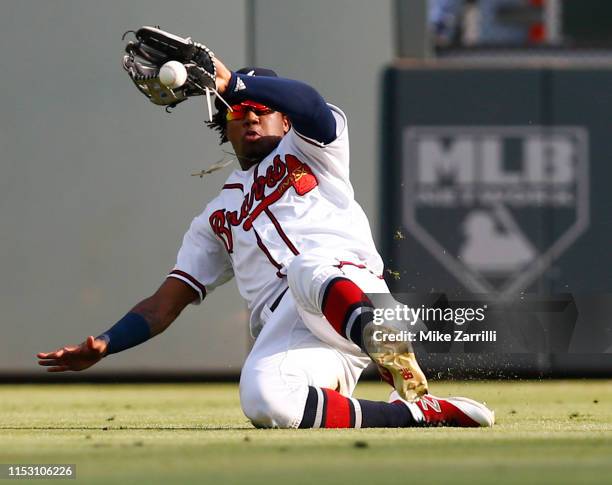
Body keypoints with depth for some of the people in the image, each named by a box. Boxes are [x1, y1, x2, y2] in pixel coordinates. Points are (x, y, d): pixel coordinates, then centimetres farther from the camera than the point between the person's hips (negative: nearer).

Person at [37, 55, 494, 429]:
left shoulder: (308, 151, 24)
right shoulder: (217, 218, 35)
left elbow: (310, 105, -2)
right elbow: (164, 304, 30)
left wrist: (233, 82, -5)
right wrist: (102, 347, 16)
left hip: (350, 287, -3)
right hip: (282, 329, 3)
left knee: (308, 271, -42)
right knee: (264, 403, -35)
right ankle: (422, 414, -30)